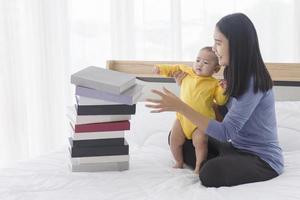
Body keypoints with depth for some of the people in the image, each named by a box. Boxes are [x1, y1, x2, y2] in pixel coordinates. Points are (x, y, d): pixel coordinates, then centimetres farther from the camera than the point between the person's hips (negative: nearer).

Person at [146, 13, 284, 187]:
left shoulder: (253, 82, -24)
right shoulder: (238, 74, 5)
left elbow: (225, 132, -28)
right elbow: (226, 114, 7)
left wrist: (180, 107, -32)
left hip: (263, 158, -9)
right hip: (238, 147, 9)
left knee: (211, 173, -34)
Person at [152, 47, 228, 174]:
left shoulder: (214, 84, -3)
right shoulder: (187, 72, 5)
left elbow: (220, 101, -6)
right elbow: (175, 69, 19)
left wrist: (223, 89, -22)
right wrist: (161, 68, 9)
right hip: (183, 117, 4)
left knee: (200, 141, -19)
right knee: (174, 140, 4)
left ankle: (199, 166, 1)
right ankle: (179, 163, 26)